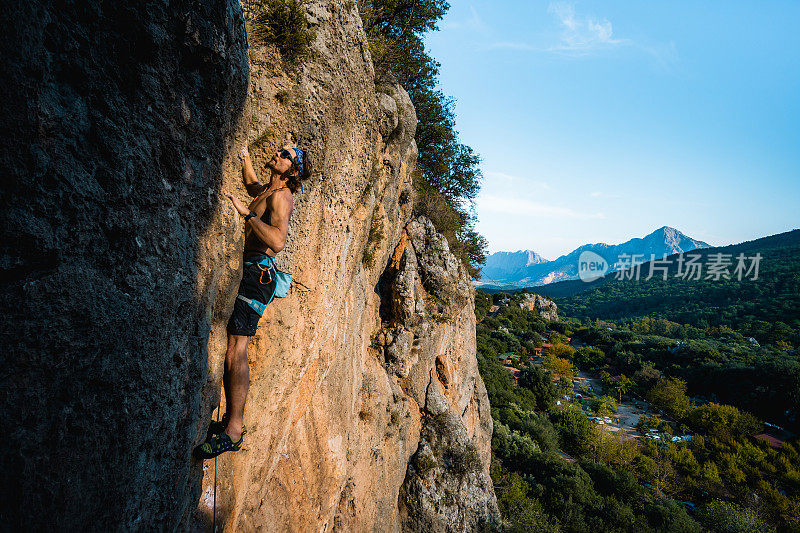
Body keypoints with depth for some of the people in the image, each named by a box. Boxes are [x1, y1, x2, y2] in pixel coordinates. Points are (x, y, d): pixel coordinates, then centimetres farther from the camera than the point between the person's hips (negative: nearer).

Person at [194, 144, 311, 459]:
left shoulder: (281, 196, -9)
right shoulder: (265, 191, 20)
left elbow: (278, 241, -26)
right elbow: (251, 184, 47)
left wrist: (247, 212, -23)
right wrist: (246, 158, 34)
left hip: (257, 273, -9)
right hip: (245, 270, 9)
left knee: (236, 348, -15)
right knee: (232, 347, 7)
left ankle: (233, 432, -11)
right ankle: (232, 418, 15)